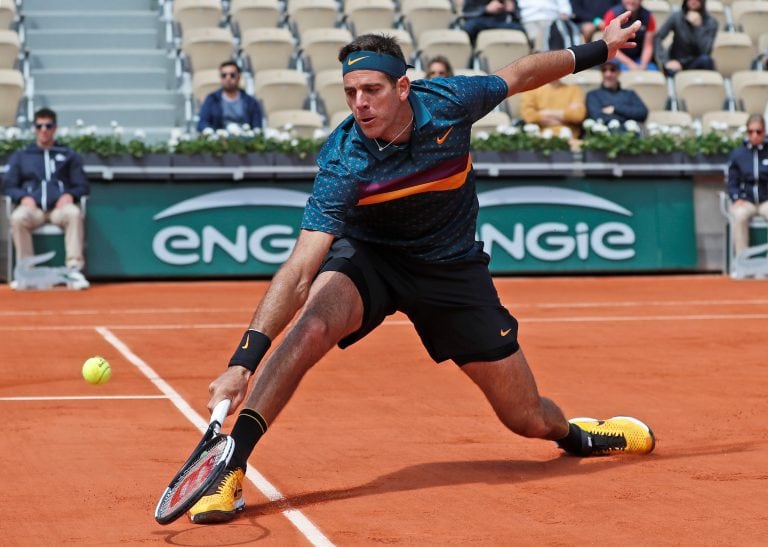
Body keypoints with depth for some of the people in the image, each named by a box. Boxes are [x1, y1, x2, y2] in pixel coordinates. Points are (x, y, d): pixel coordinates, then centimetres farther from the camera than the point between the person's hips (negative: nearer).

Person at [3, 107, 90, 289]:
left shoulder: (69, 155, 21)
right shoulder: (20, 156, 22)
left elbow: (83, 185, 16)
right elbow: (8, 185, 15)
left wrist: (70, 195, -8)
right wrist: (23, 197, -7)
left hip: (59, 207, 0)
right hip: (33, 208, 0)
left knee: (74, 213, -37)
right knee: (18, 217, -36)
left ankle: (74, 269, -39)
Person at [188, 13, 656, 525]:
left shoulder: (448, 101, -22)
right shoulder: (342, 165, -29)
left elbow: (518, 74, 1)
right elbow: (300, 271, -35)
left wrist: (597, 50, 14)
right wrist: (243, 362, -45)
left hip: (453, 267, 2)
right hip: (368, 257, -2)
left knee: (529, 419, 4)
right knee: (313, 322, -37)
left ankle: (576, 433, 43)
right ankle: (227, 470, -33)